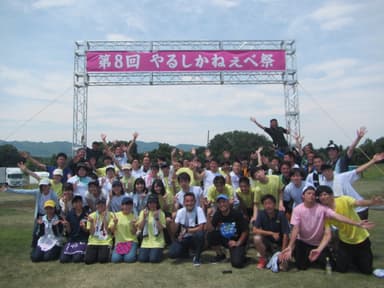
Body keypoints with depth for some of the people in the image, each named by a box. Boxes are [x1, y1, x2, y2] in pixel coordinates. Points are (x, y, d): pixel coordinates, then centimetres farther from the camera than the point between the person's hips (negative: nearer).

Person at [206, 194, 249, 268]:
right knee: (210, 235, -22)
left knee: (237, 263, -26)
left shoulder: (237, 214, -17)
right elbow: (210, 230, -14)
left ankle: (241, 252, 10)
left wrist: (238, 243, -16)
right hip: (224, 239, 4)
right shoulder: (217, 215, -7)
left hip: (237, 241, -4)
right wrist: (209, 217, -27)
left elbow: (245, 231, -12)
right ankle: (220, 254, 4)